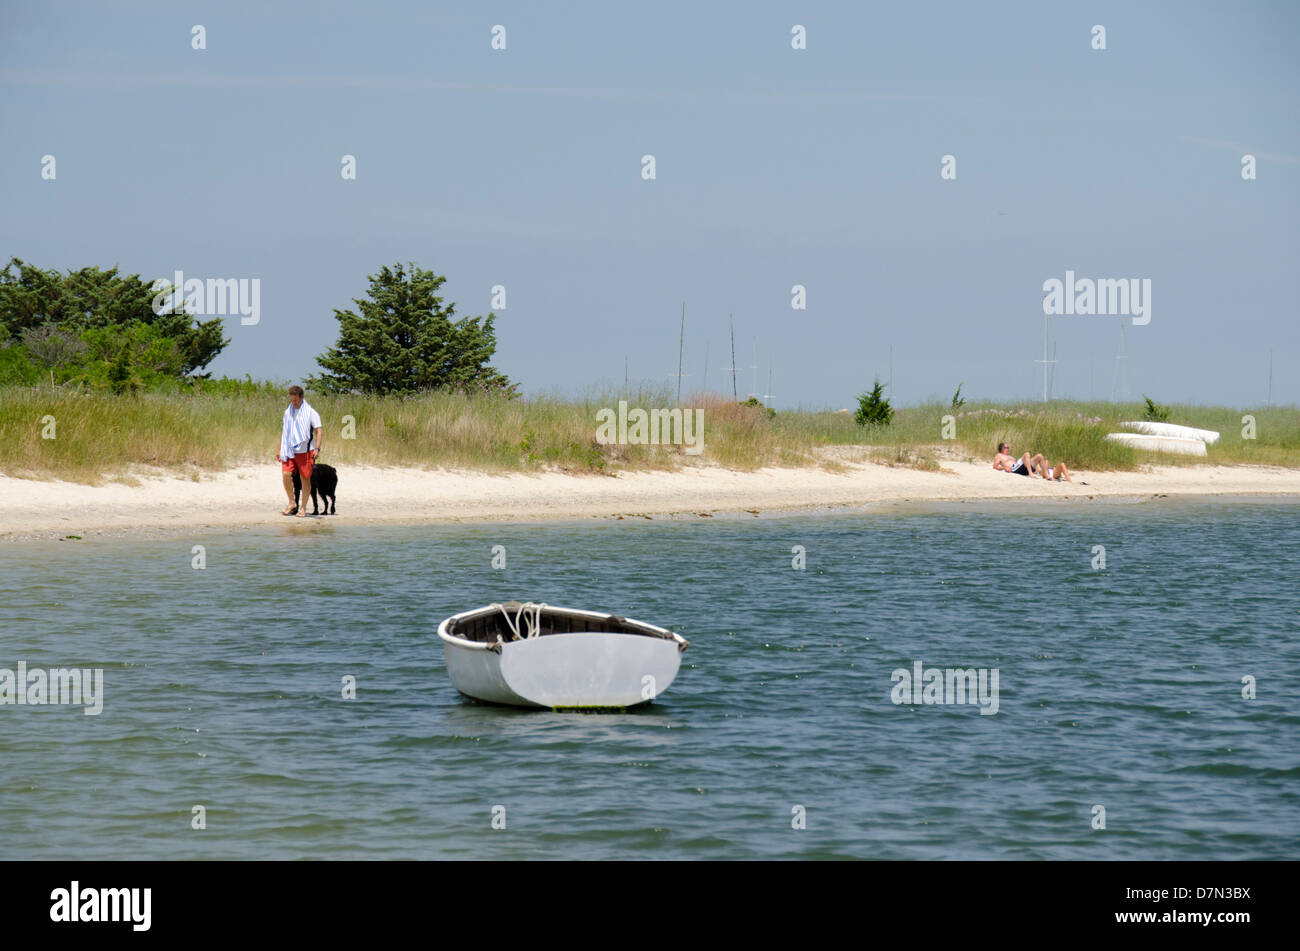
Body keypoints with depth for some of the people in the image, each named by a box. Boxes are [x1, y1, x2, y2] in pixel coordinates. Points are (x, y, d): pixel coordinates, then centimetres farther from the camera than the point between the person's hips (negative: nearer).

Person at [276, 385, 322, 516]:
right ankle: (291, 503, 5)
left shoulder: (311, 413, -4)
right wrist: (279, 449, 20)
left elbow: (318, 431, -8)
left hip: (304, 451, -3)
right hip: (289, 451, 3)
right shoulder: (288, 412, 11)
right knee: (286, 474, -13)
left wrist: (317, 448, -21)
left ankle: (303, 508, 11)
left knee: (305, 479, 2)